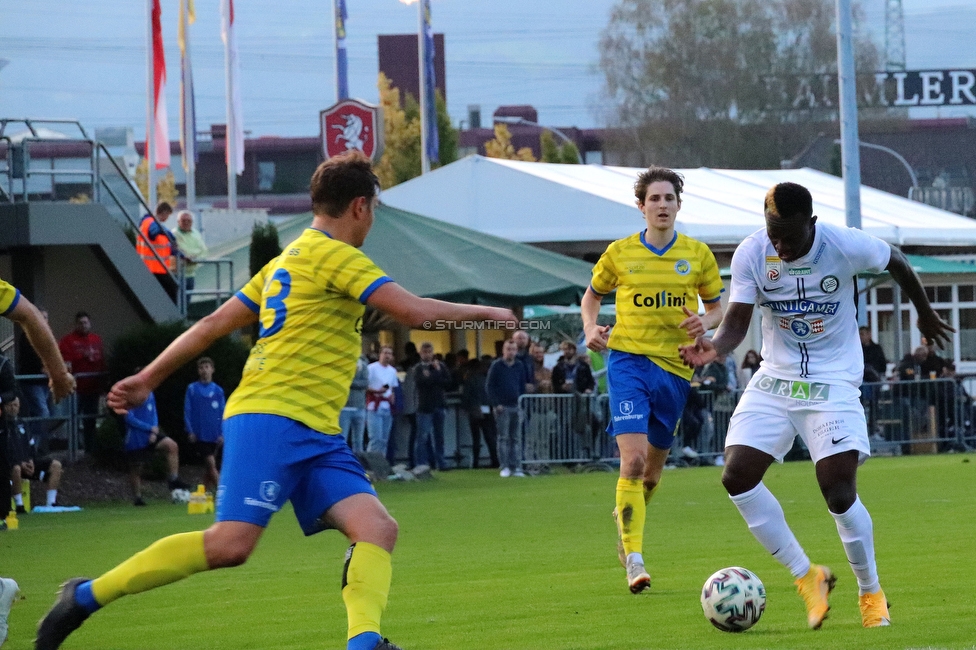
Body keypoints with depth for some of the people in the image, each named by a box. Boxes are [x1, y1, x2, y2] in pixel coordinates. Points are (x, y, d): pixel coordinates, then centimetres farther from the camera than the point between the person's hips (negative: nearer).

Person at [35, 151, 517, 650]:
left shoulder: (287, 261, 23)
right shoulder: (335, 255, -5)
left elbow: (216, 322, 24)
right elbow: (413, 311, -13)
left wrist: (148, 378, 27)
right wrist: (481, 312, 3)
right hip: (272, 417, -10)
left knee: (377, 528, -9)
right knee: (231, 543, -19)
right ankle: (88, 594, -8)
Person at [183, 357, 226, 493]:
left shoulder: (218, 390, 7)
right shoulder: (192, 389, 0)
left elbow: (222, 414, 7)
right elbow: (187, 411, 0)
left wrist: (221, 433, -1)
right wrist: (190, 431, -6)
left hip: (213, 435, 3)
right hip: (199, 435, -3)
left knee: (208, 467, 8)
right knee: (211, 464, -11)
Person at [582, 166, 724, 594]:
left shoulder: (698, 255, 5)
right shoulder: (620, 253, 3)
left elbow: (717, 308, 13)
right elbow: (592, 295, 18)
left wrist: (705, 323, -10)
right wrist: (590, 328, -2)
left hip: (674, 366, 2)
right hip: (628, 360, -2)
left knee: (653, 467, 13)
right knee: (633, 459, -18)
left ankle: (626, 518, 44)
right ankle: (634, 559, -18)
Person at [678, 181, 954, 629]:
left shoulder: (845, 246, -16)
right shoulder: (751, 255, -11)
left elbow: (896, 263, 4)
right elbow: (737, 321, -9)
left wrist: (925, 314, 21)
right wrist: (714, 348, -33)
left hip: (833, 383, -3)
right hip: (774, 380, 3)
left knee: (840, 494, -15)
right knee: (736, 477, -12)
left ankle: (872, 594, 10)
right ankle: (807, 576, 5)